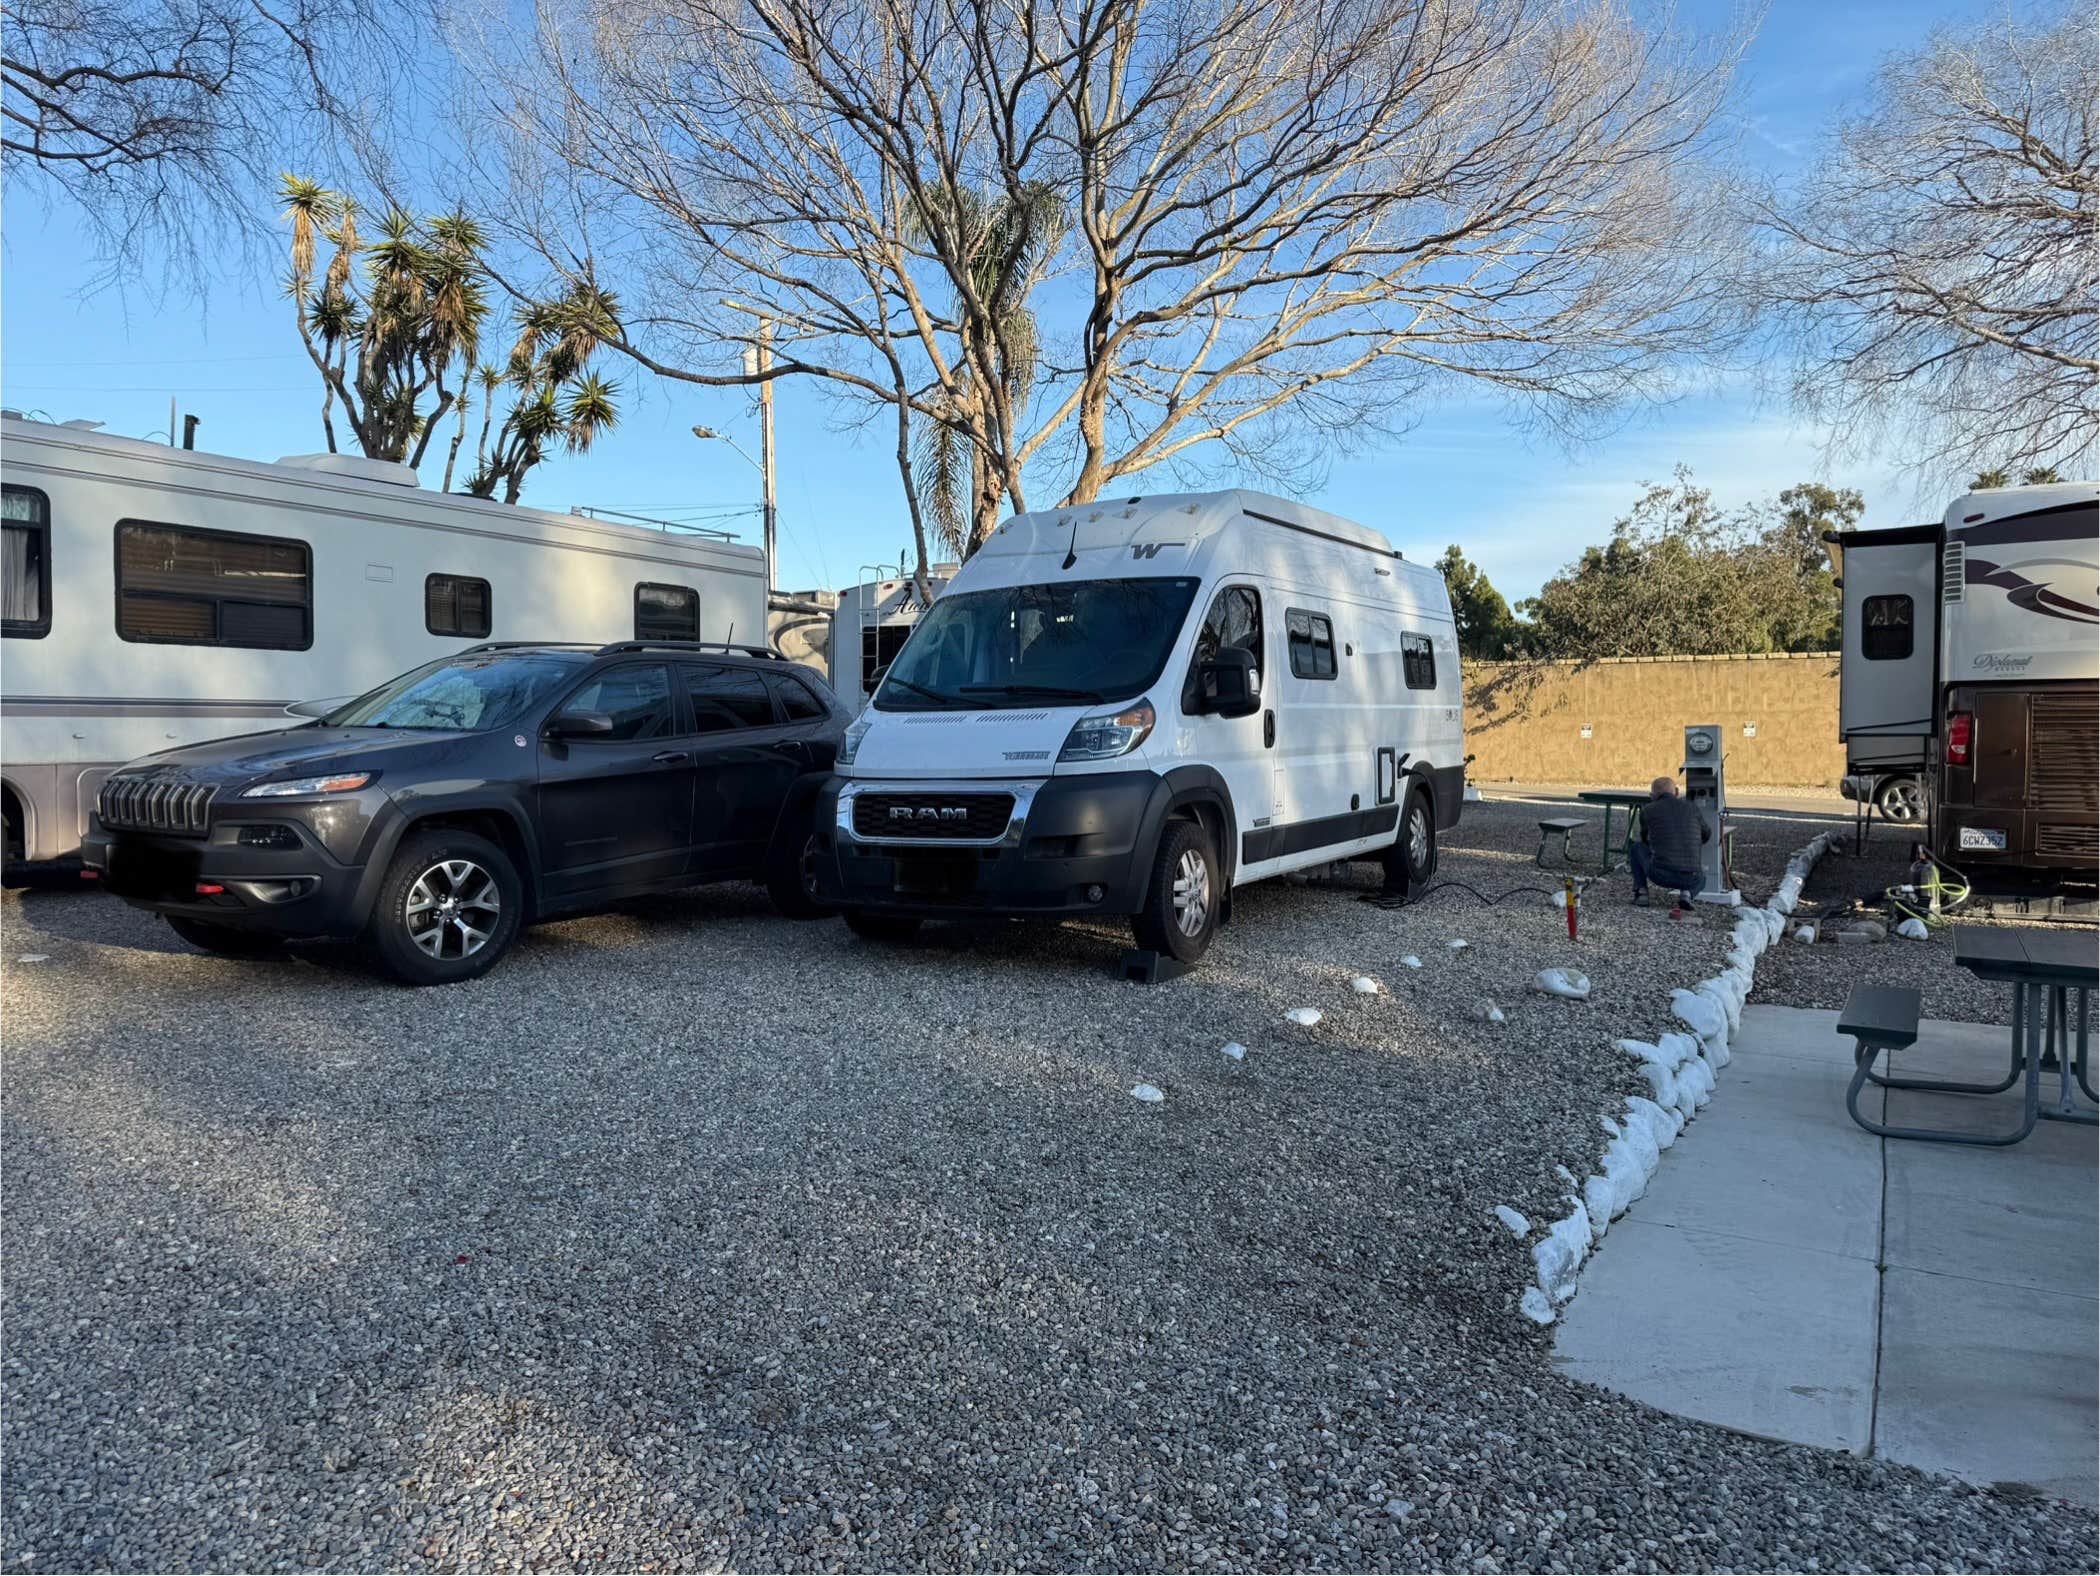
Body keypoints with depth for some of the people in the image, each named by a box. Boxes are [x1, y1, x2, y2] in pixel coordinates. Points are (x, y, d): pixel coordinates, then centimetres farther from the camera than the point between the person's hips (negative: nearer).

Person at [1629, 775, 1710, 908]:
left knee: (1635, 847, 28)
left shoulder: (1648, 811, 8)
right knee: (1700, 879, 41)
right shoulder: (1690, 806, 14)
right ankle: (1687, 893, 4)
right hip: (1689, 878, 2)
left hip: (1660, 874, -2)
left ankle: (1641, 893, 12)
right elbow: (1707, 836, 31)